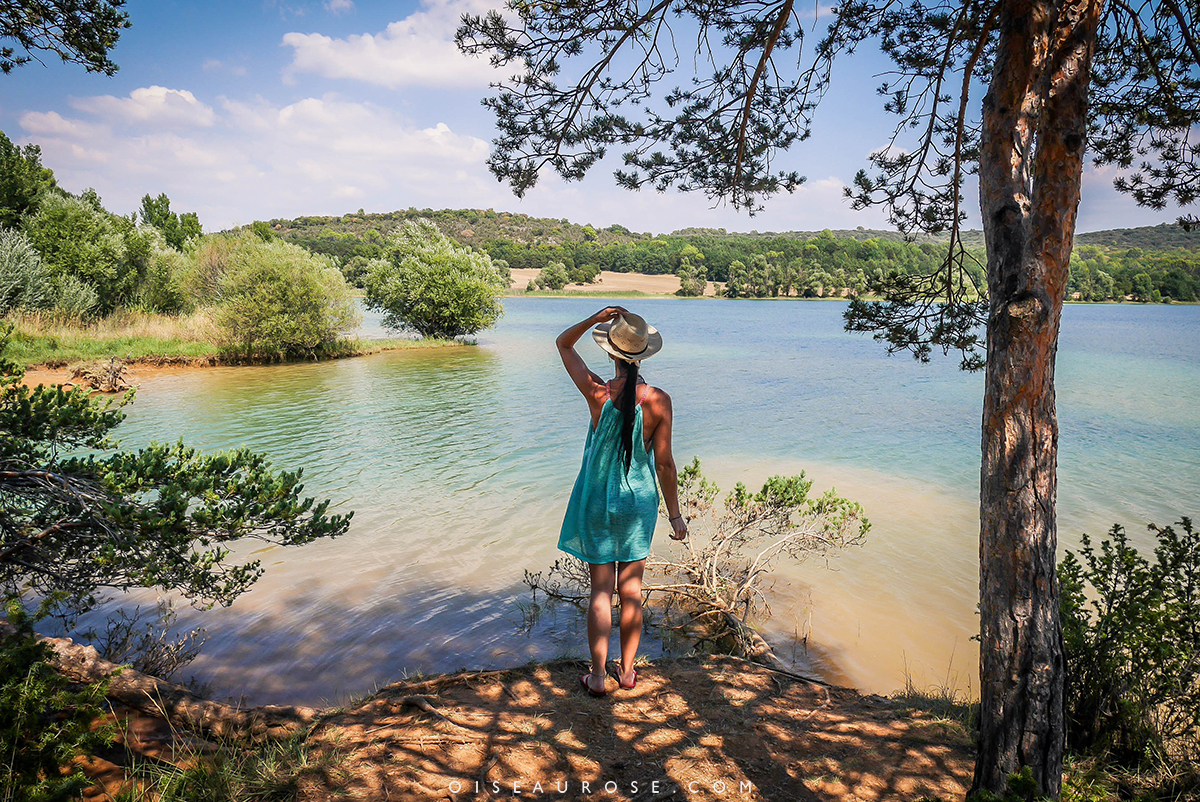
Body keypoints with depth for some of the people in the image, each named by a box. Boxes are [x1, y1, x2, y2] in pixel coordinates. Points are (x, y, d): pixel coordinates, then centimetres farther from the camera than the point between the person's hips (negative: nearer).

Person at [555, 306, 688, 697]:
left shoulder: (597, 392, -15)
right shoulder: (658, 400, -13)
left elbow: (563, 344, 2)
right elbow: (664, 464, -9)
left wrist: (593, 319, -12)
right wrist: (675, 515, 1)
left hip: (597, 501, -1)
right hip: (638, 502, 1)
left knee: (601, 591, 8)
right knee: (631, 590, 15)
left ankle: (598, 677, 16)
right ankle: (627, 671, 26)